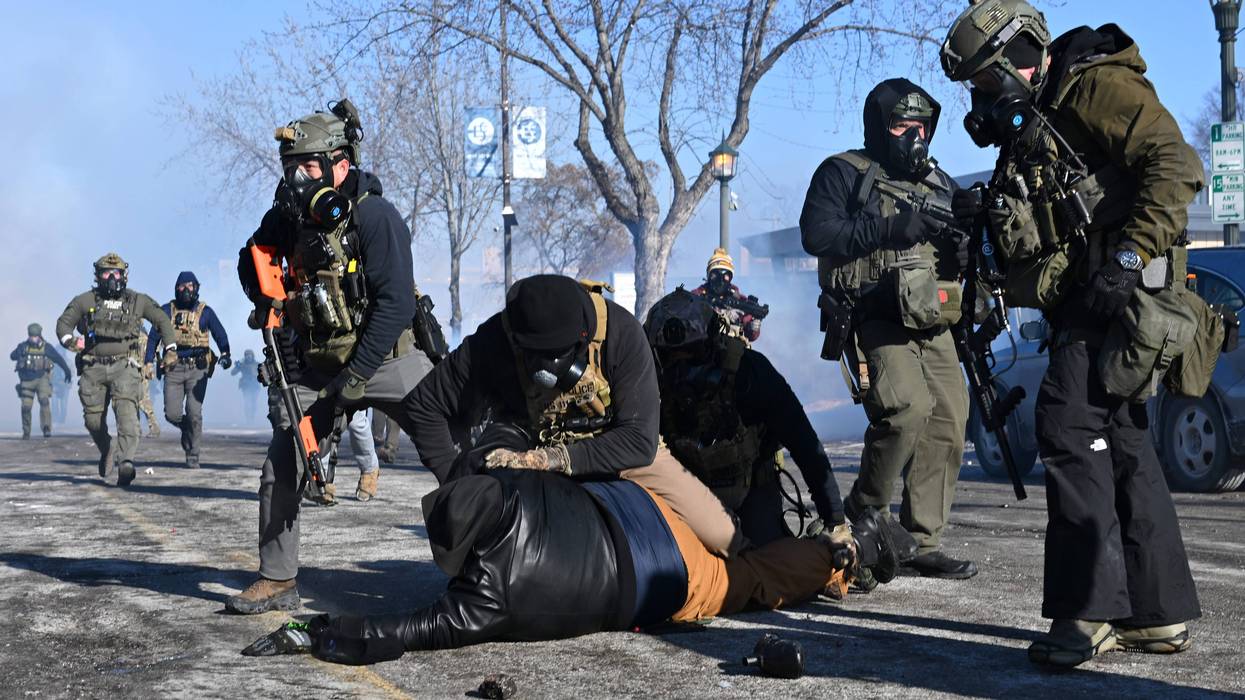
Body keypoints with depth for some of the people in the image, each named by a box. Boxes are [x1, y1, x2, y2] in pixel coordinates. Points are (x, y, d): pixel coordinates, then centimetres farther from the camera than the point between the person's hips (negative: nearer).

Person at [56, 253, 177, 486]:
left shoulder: (138, 301, 10)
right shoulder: (85, 301, 9)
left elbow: (163, 321, 20)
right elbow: (63, 322, 9)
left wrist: (170, 349, 11)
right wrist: (69, 340, -12)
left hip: (124, 366, -2)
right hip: (93, 368, 2)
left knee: (126, 410, -23)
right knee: (93, 418, 3)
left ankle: (125, 463, -34)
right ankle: (106, 452, 33)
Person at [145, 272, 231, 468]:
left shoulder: (205, 312, 5)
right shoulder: (167, 311, 7)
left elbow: (220, 334, 7)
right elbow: (153, 337, 11)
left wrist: (225, 354, -11)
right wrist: (149, 362, 1)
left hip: (197, 369, -1)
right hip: (174, 368, 1)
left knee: (194, 413, -9)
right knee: (172, 414, -5)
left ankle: (193, 456, 2)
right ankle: (187, 428, 29)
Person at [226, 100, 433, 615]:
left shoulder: (375, 216, -18)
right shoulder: (289, 216, 0)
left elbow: (395, 305, -23)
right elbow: (251, 260, 22)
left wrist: (354, 379, -23)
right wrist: (265, 299, 1)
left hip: (384, 359, -5)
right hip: (315, 367, 5)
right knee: (279, 471, 0)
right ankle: (277, 581, 14)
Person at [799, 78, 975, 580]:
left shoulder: (940, 184, 20)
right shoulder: (844, 174, 2)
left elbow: (955, 259, 24)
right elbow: (816, 235, -13)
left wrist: (961, 248, -1)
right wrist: (891, 227, -18)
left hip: (931, 325, 7)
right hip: (876, 320, -7)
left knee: (949, 424, 0)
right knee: (906, 408, -25)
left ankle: (922, 544, 9)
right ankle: (862, 519, -7)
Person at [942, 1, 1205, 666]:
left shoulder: (1095, 86, -7)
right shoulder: (1030, 130, 23)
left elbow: (1176, 166, -18)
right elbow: (1039, 233, 25)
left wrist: (1129, 256, -26)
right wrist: (991, 217, 6)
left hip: (1121, 292, -10)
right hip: (1081, 301, 11)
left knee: (1071, 425, -16)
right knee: (1119, 439, 12)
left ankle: (1088, 612, -14)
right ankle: (1160, 613, 20)